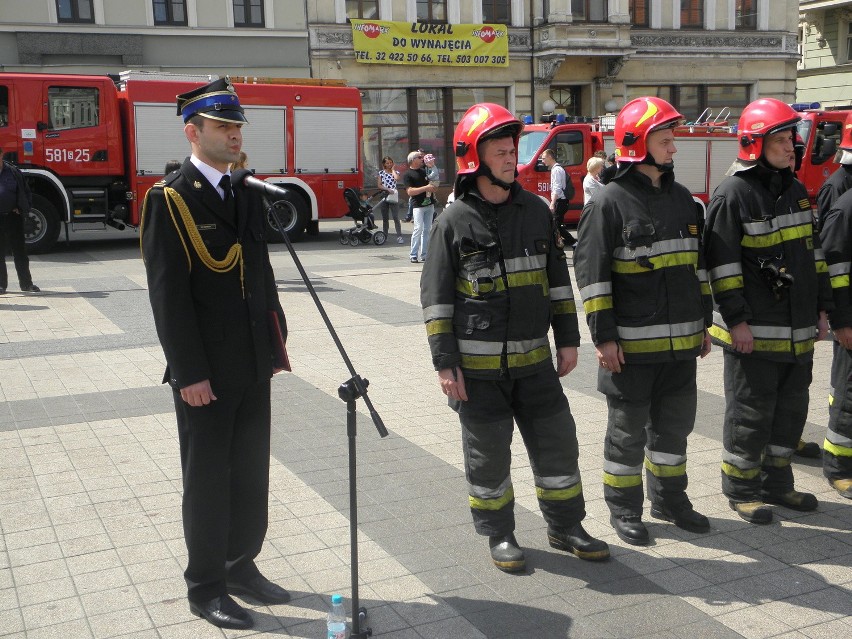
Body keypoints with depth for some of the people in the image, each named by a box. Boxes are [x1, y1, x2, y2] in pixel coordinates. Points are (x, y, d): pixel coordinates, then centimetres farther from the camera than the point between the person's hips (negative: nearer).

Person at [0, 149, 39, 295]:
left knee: (20, 251, 5)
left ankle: (26, 283, 12)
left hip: (13, 216, 0)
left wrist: (22, 209, -1)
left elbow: (26, 192, 10)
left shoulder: (13, 171, 4)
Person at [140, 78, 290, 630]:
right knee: (208, 479, 6)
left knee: (252, 474, 15)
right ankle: (206, 587, 21)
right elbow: (168, 294, -15)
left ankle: (242, 565, 32)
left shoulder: (247, 195, 11)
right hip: (205, 373, -6)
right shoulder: (170, 200, -10)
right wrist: (190, 373, -17)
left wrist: (275, 344, 10)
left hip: (253, 367, 7)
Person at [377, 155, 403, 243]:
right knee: (384, 218, 9)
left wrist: (393, 169, -4)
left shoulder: (396, 172, 5)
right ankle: (384, 236, 17)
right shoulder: (381, 173, 7)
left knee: (396, 217, -8)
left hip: (393, 197, -2)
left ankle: (399, 236, -9)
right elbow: (379, 185, -1)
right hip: (384, 196, 2)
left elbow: (397, 178, -18)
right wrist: (388, 189, -14)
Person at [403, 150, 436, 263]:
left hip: (429, 204, 6)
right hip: (418, 206, -6)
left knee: (427, 230, 6)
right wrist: (426, 188, -18)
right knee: (418, 228, -15)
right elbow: (410, 191, -14)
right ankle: (413, 255, -9)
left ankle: (424, 255, 10)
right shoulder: (407, 175, -4)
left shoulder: (424, 171, 16)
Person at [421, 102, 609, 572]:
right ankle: (499, 534, 24)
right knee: (488, 452, 7)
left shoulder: (535, 211, 6)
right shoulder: (455, 221, -6)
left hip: (534, 357, 4)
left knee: (556, 441, 10)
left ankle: (565, 525, 27)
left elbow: (557, 279, 12)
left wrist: (567, 339, 9)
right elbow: (436, 298, -6)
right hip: (478, 365, -4)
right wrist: (444, 363, -11)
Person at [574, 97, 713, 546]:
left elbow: (697, 265, 17)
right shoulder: (609, 202, -11)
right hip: (632, 344, -6)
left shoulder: (681, 198, 11)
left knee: (674, 423, 17)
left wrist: (703, 322, 16)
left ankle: (669, 499, 33)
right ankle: (623, 508, 21)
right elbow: (591, 272, -13)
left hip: (681, 341, 7)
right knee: (628, 430, 6)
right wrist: (603, 336, -16)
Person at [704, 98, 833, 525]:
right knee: (751, 411, 1)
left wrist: (821, 308, 15)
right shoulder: (732, 194, -12)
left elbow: (813, 253, 18)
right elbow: (722, 263, -16)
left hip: (798, 330, 8)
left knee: (791, 409, 14)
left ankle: (776, 483, 28)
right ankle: (741, 489, 16)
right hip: (754, 332, -8)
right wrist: (736, 319, -18)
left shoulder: (794, 189, 13)